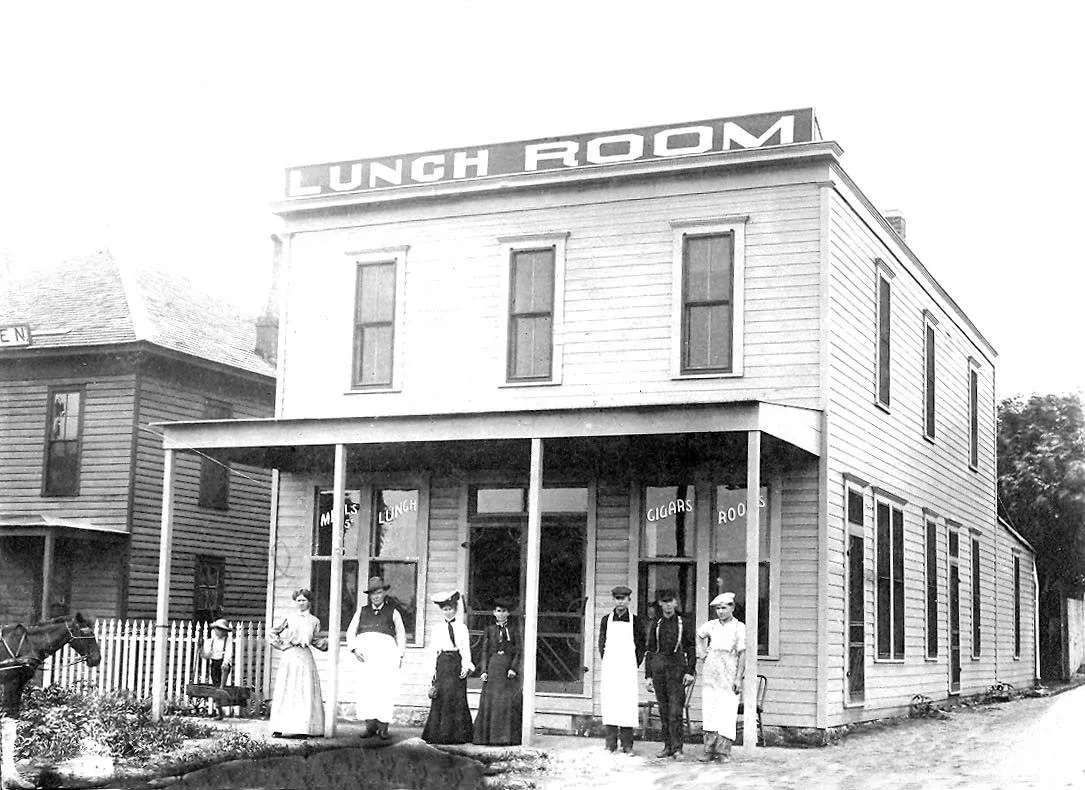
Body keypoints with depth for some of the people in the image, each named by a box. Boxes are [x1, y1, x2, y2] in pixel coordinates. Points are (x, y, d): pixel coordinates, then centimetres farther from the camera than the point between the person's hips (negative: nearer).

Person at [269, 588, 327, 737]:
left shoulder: (314, 621, 11)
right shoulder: (289, 618, 4)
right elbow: (273, 632, 11)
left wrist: (327, 643, 3)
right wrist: (281, 645, 2)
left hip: (306, 658, 2)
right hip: (290, 656, -2)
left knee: (307, 691, -1)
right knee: (286, 691, -4)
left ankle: (304, 727, 2)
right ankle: (280, 728, -2)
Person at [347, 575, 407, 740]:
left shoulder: (393, 612, 18)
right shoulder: (362, 611, 21)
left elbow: (401, 635, 19)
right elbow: (350, 632, 17)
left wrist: (400, 655, 7)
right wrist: (354, 649, 1)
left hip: (386, 652, -1)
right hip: (365, 653, 1)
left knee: (385, 689, -11)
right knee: (365, 689, -10)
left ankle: (383, 727, -10)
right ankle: (370, 726, -8)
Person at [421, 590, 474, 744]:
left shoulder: (462, 627, 7)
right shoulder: (438, 629, 11)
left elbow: (466, 649, 3)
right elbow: (434, 650, 9)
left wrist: (466, 666, -10)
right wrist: (433, 671, 3)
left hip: (457, 663, -1)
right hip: (442, 663, 1)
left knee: (457, 698, -3)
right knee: (440, 699, -4)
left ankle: (457, 734, 2)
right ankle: (438, 734, 0)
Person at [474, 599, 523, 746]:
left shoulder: (513, 631, 10)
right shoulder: (489, 630, 10)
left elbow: (518, 651, 4)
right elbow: (484, 651, 7)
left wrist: (513, 668, -10)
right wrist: (484, 670, -4)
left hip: (509, 668, 0)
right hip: (493, 668, 0)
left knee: (510, 701, -5)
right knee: (491, 701, -4)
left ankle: (509, 736, -1)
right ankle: (491, 736, 0)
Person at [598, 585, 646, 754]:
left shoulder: (636, 621, 4)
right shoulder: (606, 620, 9)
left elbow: (642, 645, 8)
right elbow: (601, 643, 14)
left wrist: (635, 664, 2)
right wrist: (606, 662, 6)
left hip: (628, 669, -1)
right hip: (609, 669, 2)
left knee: (627, 704, -5)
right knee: (609, 703, -1)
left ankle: (627, 744, -1)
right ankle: (611, 744, 3)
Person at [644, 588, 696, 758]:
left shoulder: (683, 623, 6)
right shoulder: (655, 625, 13)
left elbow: (691, 648, 6)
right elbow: (650, 650, 15)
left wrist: (690, 671, -3)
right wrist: (648, 676, 10)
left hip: (676, 667, -3)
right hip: (658, 667, 3)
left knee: (675, 710, -11)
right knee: (663, 710, 5)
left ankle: (676, 747, -10)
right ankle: (668, 746, 11)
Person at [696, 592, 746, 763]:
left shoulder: (739, 627, -6)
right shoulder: (711, 625, 7)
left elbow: (742, 654, -8)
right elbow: (699, 635, 29)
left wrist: (739, 678, -13)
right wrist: (702, 653, 16)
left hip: (729, 676, -4)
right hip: (710, 674, 4)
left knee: (727, 714, -5)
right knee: (709, 712, 3)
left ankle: (724, 751, -1)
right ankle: (709, 750, 7)